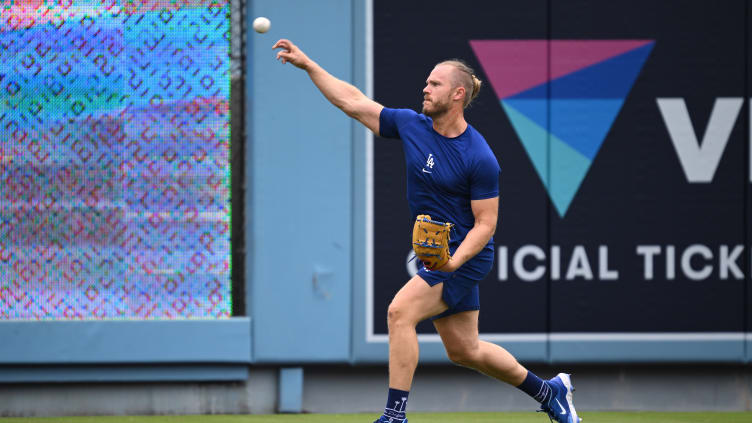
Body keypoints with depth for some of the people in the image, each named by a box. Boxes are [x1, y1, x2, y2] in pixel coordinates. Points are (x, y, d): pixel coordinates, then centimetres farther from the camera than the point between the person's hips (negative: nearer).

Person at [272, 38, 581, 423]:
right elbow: (352, 102, 5)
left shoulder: (479, 158, -19)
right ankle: (549, 391, 34)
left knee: (400, 312, -23)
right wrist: (307, 64, 1)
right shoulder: (411, 125, -1)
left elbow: (485, 223, -16)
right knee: (464, 351, 15)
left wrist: (454, 260, -31)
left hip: (465, 256, -8)